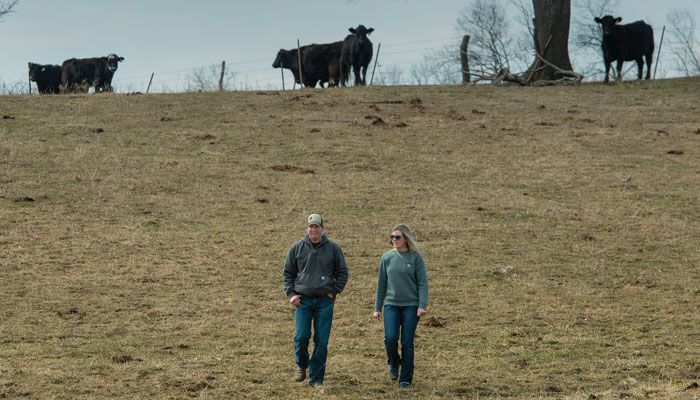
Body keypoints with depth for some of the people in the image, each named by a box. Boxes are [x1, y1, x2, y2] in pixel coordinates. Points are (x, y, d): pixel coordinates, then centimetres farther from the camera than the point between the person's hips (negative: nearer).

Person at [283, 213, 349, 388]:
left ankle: (316, 378, 8)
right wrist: (291, 294, 1)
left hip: (325, 301, 0)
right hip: (303, 300, 0)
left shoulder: (333, 249, 4)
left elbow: (343, 273, 12)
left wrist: (334, 291, 1)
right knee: (301, 337, -8)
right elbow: (288, 273, 12)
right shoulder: (297, 248, 6)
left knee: (321, 341, 0)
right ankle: (301, 365, 21)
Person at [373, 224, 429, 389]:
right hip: (391, 304, 2)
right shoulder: (387, 257, 6)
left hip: (411, 305, -2)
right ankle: (393, 364, 17)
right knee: (390, 338, -12)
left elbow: (422, 283, -3)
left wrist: (422, 305, -13)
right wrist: (377, 308, 10)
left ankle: (406, 378, 10)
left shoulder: (415, 257, -1)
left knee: (407, 342, 0)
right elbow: (381, 284, 11)